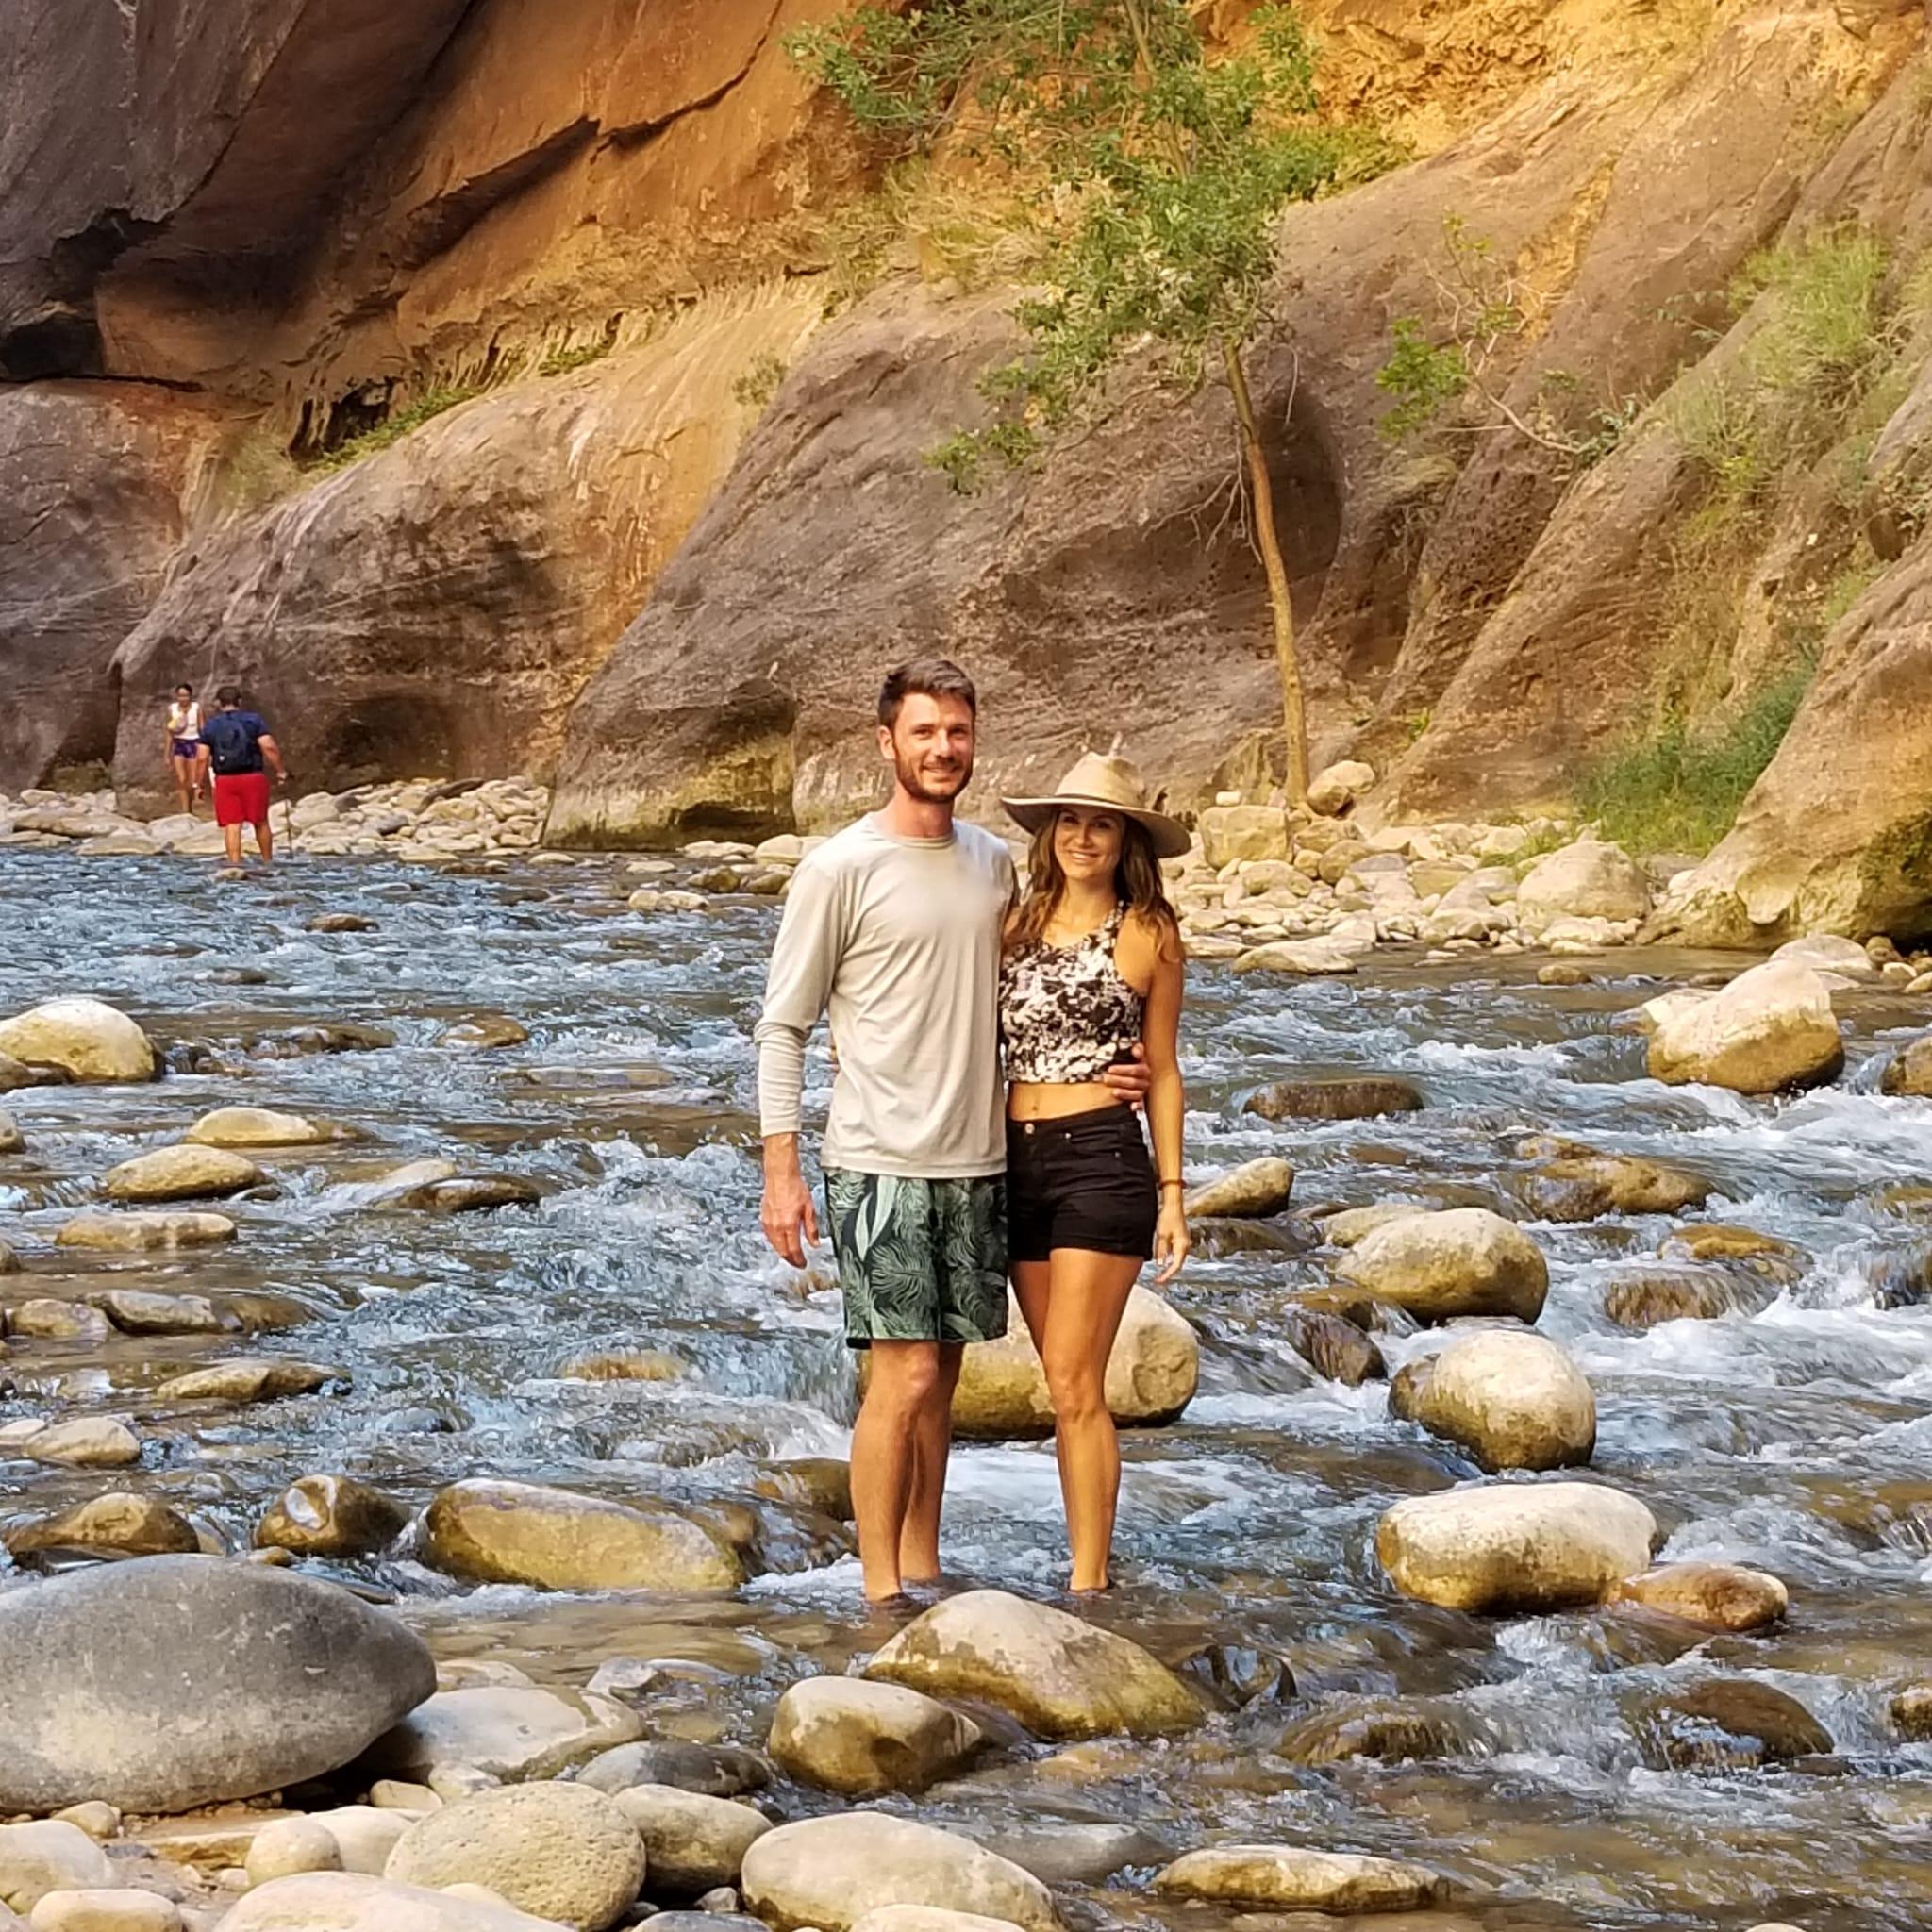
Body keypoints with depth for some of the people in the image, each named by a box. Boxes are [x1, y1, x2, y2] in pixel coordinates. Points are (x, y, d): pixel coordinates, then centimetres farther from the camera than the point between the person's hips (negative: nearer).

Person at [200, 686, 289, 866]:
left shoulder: (210, 726, 6)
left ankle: (235, 864, -9)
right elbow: (269, 747, -10)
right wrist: (280, 771, -2)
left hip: (225, 780, 0)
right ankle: (267, 862, 22)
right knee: (261, 823, 13)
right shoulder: (254, 720, 2)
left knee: (232, 826, 0)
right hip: (253, 777, 0)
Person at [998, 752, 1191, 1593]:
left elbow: (1163, 1072, 5)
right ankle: (1094, 1565, 15)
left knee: (1074, 1384, -9)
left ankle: (1087, 1586, -6)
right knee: (1067, 1384, 9)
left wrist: (1172, 1194, 1)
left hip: (1102, 1159, -5)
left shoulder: (1147, 935, 2)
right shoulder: (1017, 923, 11)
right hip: (1019, 1161, 5)